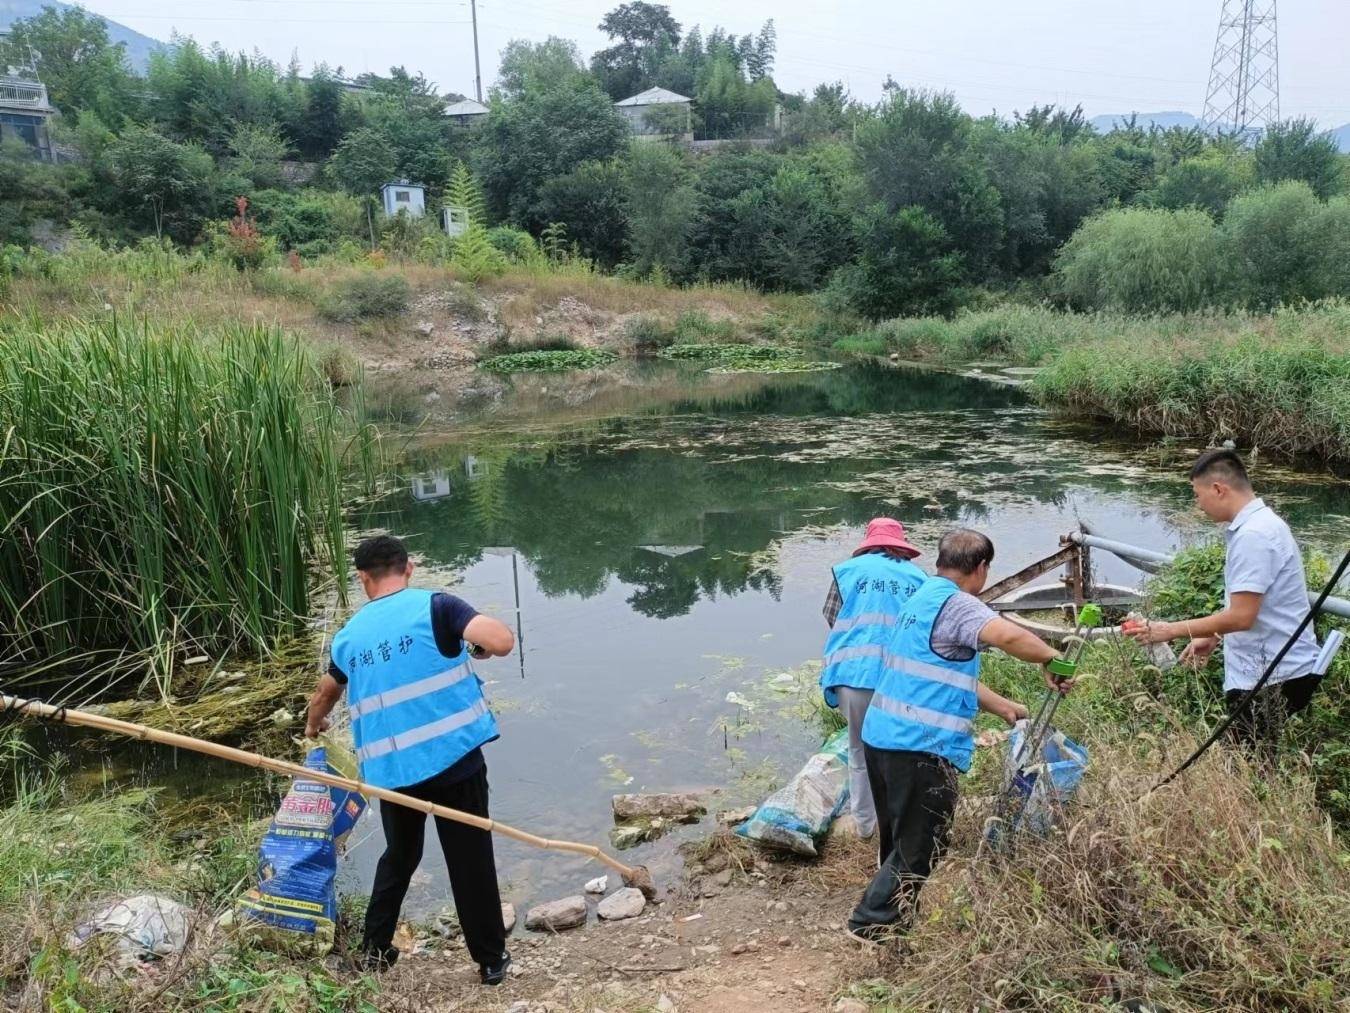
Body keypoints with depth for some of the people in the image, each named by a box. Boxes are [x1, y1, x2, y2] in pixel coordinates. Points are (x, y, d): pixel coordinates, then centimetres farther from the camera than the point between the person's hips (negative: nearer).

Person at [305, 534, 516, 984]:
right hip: (453, 759, -4)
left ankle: (375, 949, 35)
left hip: (391, 769, 4)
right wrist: (477, 648, 3)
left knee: (398, 857, 26)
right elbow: (502, 640, -21)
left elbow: (324, 696, 28)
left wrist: (313, 726, 50)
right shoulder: (434, 606, -7)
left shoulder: (350, 634, 9)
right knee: (471, 861, 10)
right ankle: (492, 959, 22)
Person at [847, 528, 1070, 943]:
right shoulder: (955, 603, -13)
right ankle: (873, 922, 10)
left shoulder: (923, 598, 18)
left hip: (881, 735, 10)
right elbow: (1010, 636, -32)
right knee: (921, 845, 4)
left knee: (900, 838, 23)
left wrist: (1004, 707, 24)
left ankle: (895, 917, 37)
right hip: (921, 746, -10)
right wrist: (1052, 659, -14)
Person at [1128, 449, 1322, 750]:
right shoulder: (1255, 524, 11)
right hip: (1266, 670, 10)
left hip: (1273, 678, -10)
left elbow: (1242, 616, -24)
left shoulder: (1253, 535, -21)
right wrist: (1212, 638, 21)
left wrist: (1171, 631, -17)